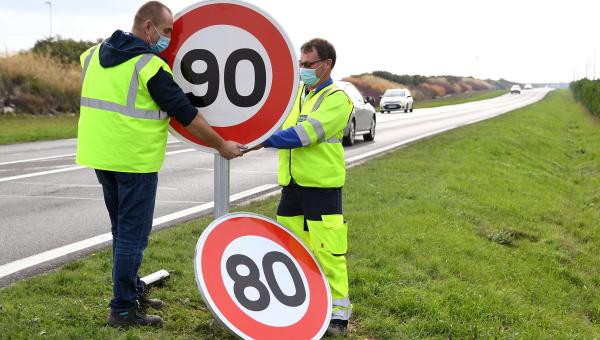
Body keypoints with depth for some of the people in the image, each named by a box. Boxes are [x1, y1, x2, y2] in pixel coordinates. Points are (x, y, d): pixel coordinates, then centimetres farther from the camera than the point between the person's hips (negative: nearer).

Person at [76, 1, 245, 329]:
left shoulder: (95, 55, 7)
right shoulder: (150, 66, -14)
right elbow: (187, 115, -12)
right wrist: (222, 145, -2)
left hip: (98, 154, 8)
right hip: (135, 160, -8)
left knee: (123, 229, 19)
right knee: (133, 234, 1)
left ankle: (132, 292, 31)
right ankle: (123, 310, 6)